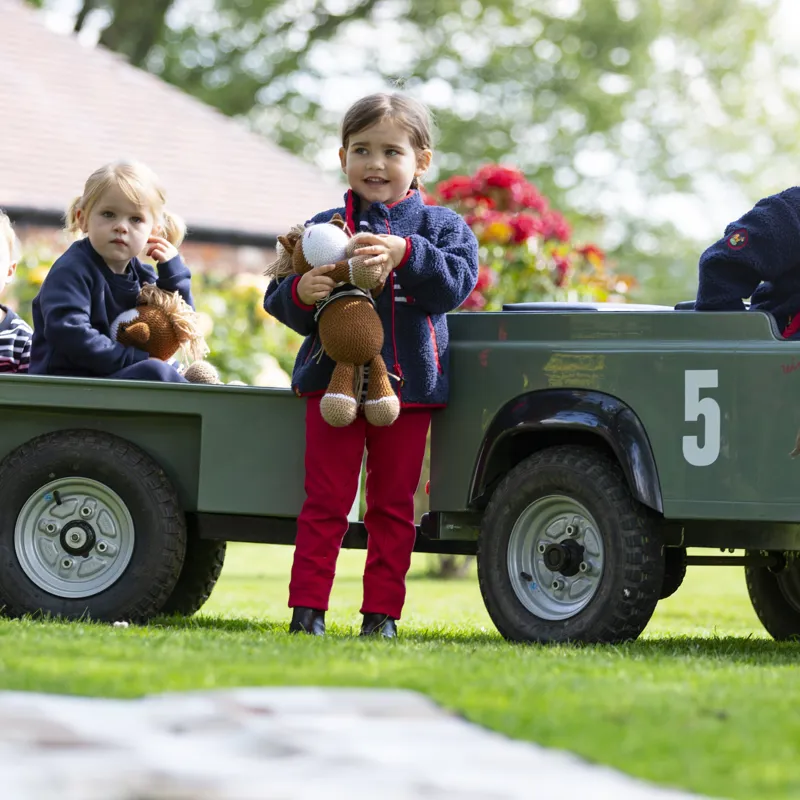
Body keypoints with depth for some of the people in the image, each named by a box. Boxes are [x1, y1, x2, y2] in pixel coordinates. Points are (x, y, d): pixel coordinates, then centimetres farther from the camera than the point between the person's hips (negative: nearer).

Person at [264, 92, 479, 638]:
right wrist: (299, 293, -18)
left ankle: (382, 613, 12)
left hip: (408, 382, 0)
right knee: (326, 500, 0)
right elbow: (279, 301, 5)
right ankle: (308, 608, 2)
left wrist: (405, 255, -27)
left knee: (393, 505, 6)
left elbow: (456, 281, -12)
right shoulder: (324, 227, 7)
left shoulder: (440, 226, 6)